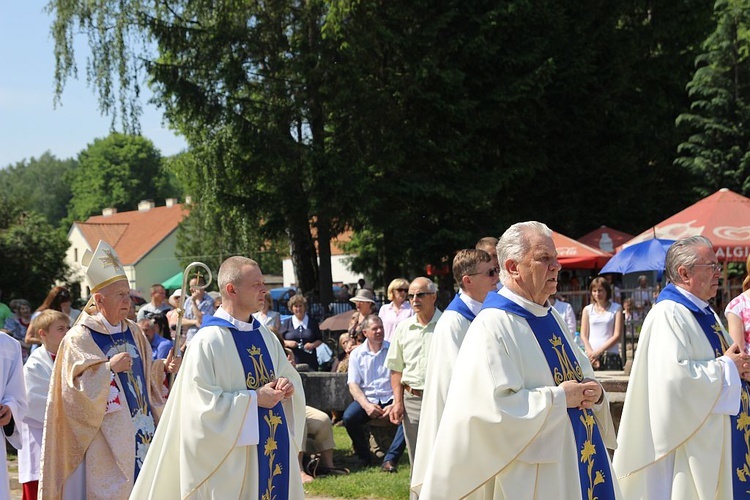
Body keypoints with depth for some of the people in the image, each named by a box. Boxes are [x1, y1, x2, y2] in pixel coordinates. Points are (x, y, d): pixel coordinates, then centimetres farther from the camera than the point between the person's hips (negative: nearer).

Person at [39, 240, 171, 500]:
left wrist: (163, 367, -3)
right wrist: (109, 368, -22)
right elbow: (75, 390, -14)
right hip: (105, 439, -6)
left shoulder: (134, 333, 11)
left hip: (142, 433, 6)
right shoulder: (79, 339, -7)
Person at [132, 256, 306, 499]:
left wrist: (287, 385, -4)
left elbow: (291, 375, 19)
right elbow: (202, 403, -18)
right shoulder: (208, 341, -12)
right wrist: (255, 398, -18)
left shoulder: (265, 336, 11)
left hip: (274, 449, 7)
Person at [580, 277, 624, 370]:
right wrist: (590, 352, -11)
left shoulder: (616, 308, 8)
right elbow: (583, 335, 8)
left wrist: (599, 351, -9)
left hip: (611, 355, -1)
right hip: (591, 355, 1)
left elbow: (617, 335, 1)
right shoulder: (587, 310, 14)